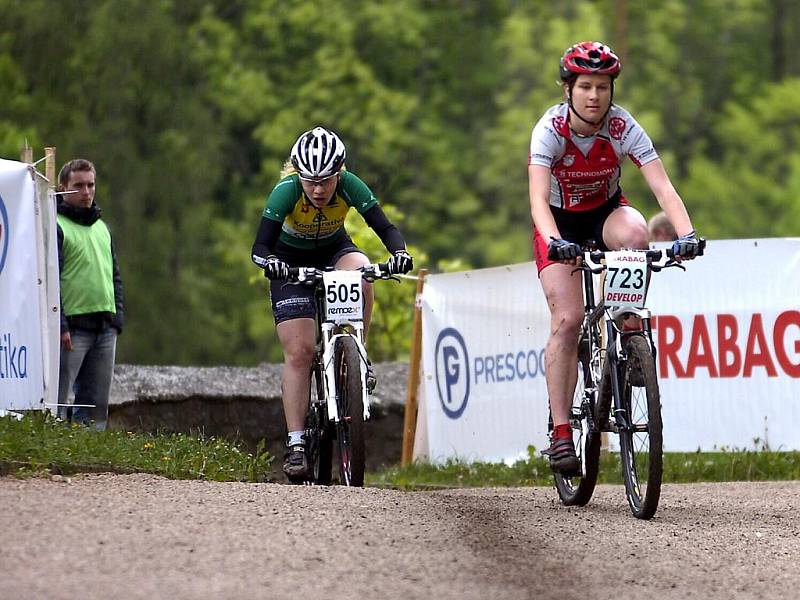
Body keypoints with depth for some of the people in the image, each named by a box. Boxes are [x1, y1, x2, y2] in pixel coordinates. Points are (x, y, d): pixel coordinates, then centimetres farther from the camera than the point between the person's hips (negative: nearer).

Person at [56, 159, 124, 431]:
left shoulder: (101, 227, 20)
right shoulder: (56, 226, -5)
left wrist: (117, 316, 13)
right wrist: (59, 325, -18)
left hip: (105, 328, 7)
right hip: (73, 327, -7)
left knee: (96, 404, 7)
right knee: (56, 399, -9)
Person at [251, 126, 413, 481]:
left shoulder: (350, 187, -26)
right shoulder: (286, 192, -31)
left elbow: (385, 228, -28)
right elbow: (260, 246, -33)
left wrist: (399, 252, -49)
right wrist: (268, 261, -55)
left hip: (334, 251, 1)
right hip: (292, 262, -1)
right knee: (299, 352, -14)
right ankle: (295, 444, -12)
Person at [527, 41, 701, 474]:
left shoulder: (624, 128, -21)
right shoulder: (550, 130, -25)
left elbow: (662, 187, -29)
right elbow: (538, 199, -35)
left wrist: (686, 234, -46)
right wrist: (555, 242, -54)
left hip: (606, 213, 1)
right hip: (560, 223, -1)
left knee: (633, 232, -36)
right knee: (567, 320, -18)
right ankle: (560, 432, -15)